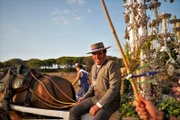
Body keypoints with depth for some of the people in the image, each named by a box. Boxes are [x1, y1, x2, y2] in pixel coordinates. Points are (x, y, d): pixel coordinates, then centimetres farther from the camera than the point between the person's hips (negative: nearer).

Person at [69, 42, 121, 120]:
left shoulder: (112, 65, -15)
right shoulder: (94, 67, 11)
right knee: (73, 111, -6)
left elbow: (114, 89, -22)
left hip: (109, 101, -7)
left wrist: (98, 106, -23)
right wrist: (84, 97, 7)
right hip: (95, 98, 7)